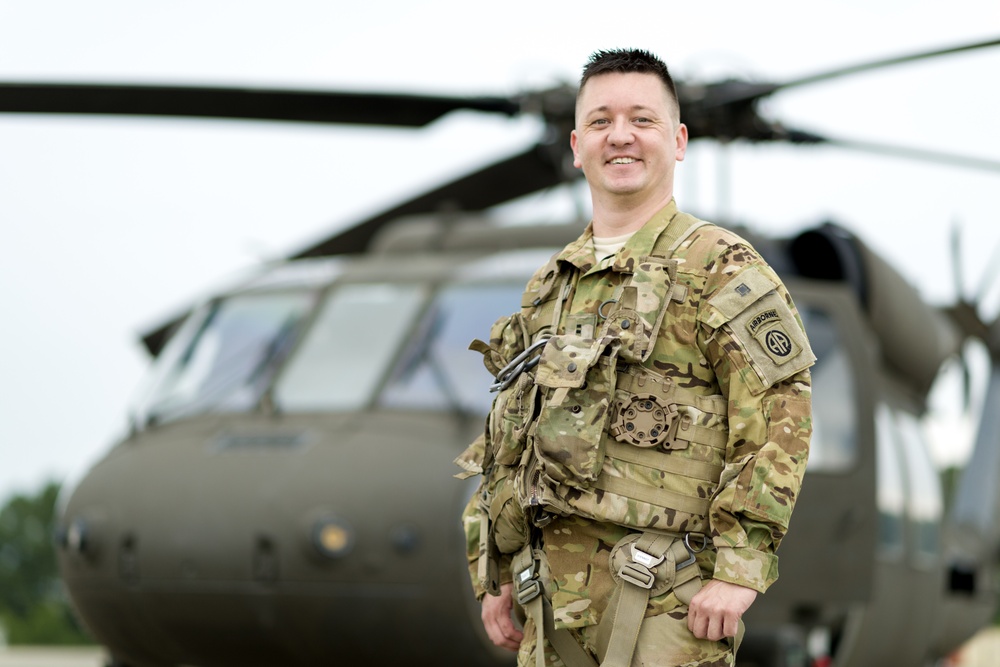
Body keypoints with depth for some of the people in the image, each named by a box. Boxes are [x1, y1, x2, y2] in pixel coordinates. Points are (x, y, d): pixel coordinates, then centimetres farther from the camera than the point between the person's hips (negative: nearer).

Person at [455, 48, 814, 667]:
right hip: (554, 592, 7)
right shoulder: (551, 285, 19)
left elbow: (780, 417, -12)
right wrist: (498, 574, 17)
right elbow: (510, 435, 23)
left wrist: (741, 567, -18)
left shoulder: (721, 268, -3)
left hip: (665, 594, -7)